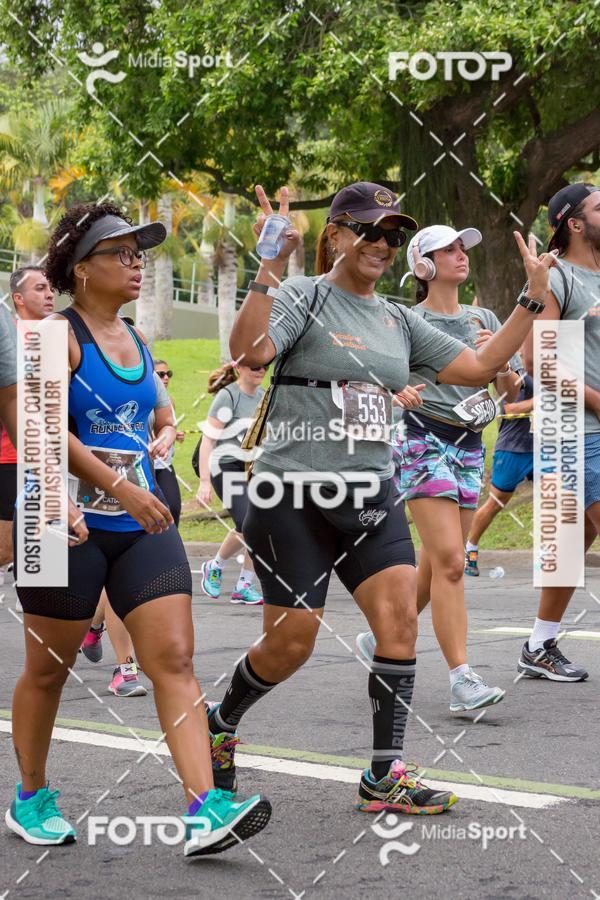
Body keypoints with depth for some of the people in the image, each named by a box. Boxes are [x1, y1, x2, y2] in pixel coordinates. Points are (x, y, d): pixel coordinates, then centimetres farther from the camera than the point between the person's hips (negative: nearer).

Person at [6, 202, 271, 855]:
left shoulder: (136, 341, 14)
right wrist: (122, 489, -22)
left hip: (140, 525, 6)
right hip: (69, 525, -6)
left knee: (174, 659, -8)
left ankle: (205, 812, -14)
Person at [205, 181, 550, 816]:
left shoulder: (398, 320, 14)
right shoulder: (302, 297, -5)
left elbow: (477, 367, 14)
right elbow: (249, 351, -24)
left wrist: (532, 298, 9)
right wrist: (270, 266, -32)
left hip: (372, 497, 5)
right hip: (294, 495, -5)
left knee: (400, 621, -10)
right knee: (290, 642, -2)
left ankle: (384, 776, -2)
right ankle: (219, 722, 28)